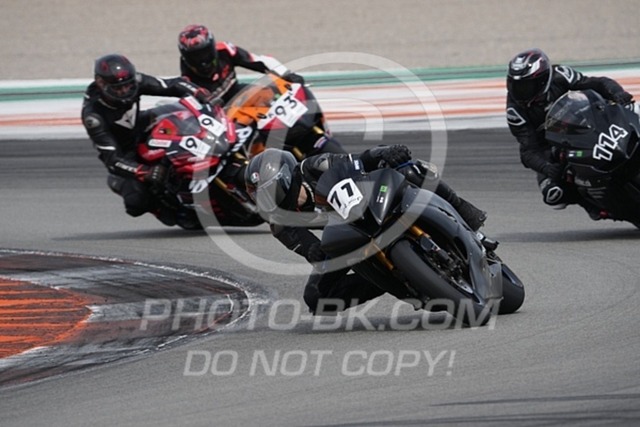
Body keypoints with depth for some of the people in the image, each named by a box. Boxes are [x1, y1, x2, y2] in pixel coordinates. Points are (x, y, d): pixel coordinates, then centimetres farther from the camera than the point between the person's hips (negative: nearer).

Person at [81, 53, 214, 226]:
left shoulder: (135, 81, -21)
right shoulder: (93, 115, -32)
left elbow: (174, 85, -15)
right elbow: (112, 159, -34)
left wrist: (203, 95, -34)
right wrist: (146, 173, -47)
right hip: (124, 155, -4)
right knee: (136, 202, -26)